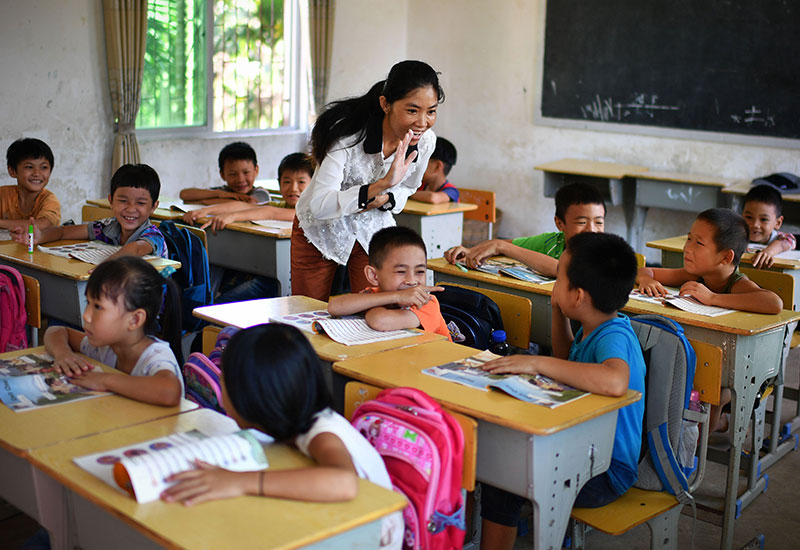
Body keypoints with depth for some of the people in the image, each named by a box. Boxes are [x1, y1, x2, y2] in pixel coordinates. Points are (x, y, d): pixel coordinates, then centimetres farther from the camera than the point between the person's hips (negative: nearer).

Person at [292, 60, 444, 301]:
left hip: (372, 229, 3)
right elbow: (318, 206, -37)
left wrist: (383, 199, -19)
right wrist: (381, 184, -47)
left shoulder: (425, 141, -16)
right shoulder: (347, 134, -32)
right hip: (322, 229, -3)